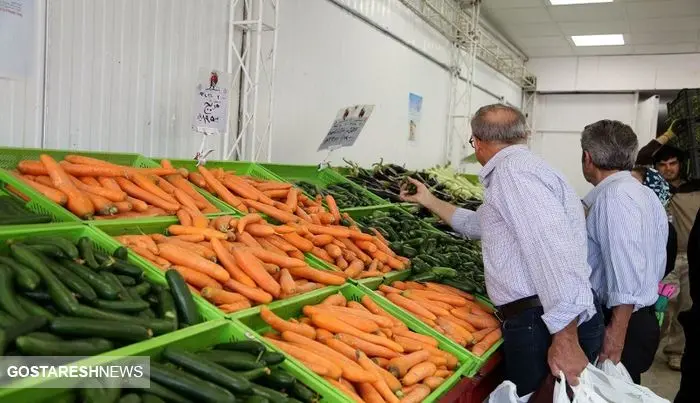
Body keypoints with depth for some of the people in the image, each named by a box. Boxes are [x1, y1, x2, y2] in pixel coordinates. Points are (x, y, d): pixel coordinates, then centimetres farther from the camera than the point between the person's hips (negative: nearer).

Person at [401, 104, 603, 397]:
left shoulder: (513, 169, -13)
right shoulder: (521, 167, 23)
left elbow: (554, 250, -25)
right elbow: (475, 224, 37)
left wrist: (565, 340, -27)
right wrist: (428, 201, 43)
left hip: (545, 326, -10)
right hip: (538, 322, 10)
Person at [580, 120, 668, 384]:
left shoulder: (613, 196, -18)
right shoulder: (647, 194, 10)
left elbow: (628, 272, -24)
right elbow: (657, 264, 15)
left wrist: (617, 331, -22)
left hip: (621, 320, -9)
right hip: (645, 317, 9)